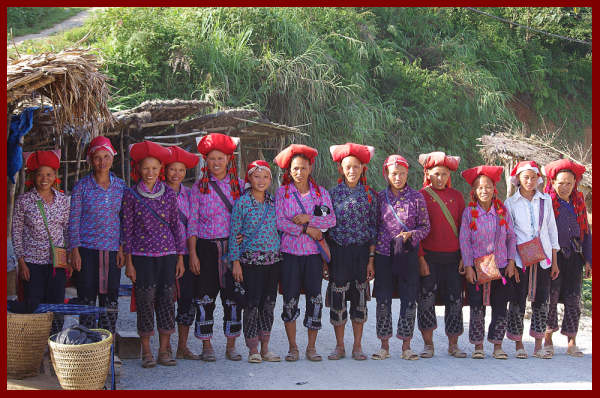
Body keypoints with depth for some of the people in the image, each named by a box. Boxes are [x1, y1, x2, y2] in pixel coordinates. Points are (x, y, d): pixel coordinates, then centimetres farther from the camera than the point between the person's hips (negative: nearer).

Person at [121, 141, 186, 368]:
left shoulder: (169, 194, 6)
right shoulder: (131, 195, 0)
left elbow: (176, 226, 9)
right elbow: (127, 229, 1)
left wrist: (180, 258, 6)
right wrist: (128, 262, -3)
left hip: (167, 255, 2)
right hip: (141, 255, -2)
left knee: (167, 299, 1)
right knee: (145, 300, -2)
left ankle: (163, 350, 10)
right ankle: (146, 352, 9)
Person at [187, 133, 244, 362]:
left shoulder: (239, 186, 6)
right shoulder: (199, 188, 5)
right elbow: (192, 223, 2)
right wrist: (193, 254, -5)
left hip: (232, 246, 1)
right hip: (206, 247, -1)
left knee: (232, 296, 2)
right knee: (205, 296, -1)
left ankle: (231, 346, 12)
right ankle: (206, 346, 9)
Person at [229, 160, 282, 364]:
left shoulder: (274, 202, 8)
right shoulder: (242, 203, -4)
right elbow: (234, 234, -4)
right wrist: (235, 261, -8)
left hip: (273, 259, 4)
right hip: (251, 260, -4)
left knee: (269, 303, 7)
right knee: (252, 304, -2)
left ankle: (265, 348, 16)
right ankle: (253, 350, 8)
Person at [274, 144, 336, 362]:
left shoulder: (321, 193, 8)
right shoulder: (282, 192, 4)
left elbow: (331, 219, -2)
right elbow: (279, 221, -6)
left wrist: (309, 218, -15)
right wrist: (306, 229, -12)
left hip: (314, 252, 1)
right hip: (290, 251, -1)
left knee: (315, 298, 0)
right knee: (290, 299, -1)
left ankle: (311, 347, 10)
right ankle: (292, 347, 11)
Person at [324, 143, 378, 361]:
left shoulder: (369, 195, 4)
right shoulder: (333, 194, 3)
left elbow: (373, 228, 5)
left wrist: (371, 259, -2)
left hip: (362, 251, 1)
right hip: (338, 252, -1)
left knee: (360, 298, 5)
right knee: (338, 298, 0)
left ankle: (357, 346, 15)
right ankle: (339, 346, 12)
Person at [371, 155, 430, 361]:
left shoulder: (417, 197, 1)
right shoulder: (380, 197, 6)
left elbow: (425, 227, 4)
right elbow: (375, 226, 10)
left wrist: (410, 234, -14)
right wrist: (372, 252, 4)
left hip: (408, 254, -1)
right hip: (383, 254, 1)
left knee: (409, 299, 0)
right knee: (383, 300, 4)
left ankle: (406, 346, 11)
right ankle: (384, 345, 14)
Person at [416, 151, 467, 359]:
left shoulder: (456, 196, 10)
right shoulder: (422, 195, 2)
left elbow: (463, 227, 10)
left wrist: (464, 256, 2)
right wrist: (421, 258, -9)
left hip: (453, 256, 3)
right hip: (429, 256, -2)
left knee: (454, 299, 3)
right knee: (426, 297, -4)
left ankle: (453, 344, 14)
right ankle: (428, 344, 6)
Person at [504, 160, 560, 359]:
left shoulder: (546, 200, 7)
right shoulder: (510, 203, 1)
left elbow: (552, 230, 10)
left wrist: (554, 261, 7)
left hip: (543, 258, 2)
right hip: (520, 259, -2)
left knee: (542, 301, 3)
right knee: (518, 302, 0)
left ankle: (538, 346, 10)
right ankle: (519, 345, 11)